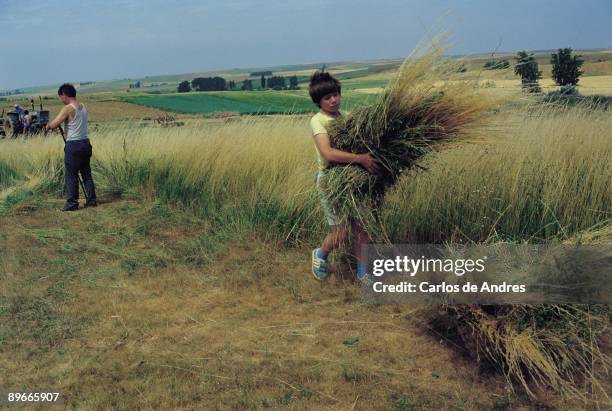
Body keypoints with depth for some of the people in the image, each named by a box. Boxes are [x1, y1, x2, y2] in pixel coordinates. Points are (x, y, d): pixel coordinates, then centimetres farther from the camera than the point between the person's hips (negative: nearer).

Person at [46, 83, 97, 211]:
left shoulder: (68, 108, -12)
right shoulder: (83, 107, 11)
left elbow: (54, 124, -16)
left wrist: (48, 125, 5)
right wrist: (58, 123, 18)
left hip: (74, 145, -7)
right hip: (86, 143, 7)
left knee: (71, 175, -1)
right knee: (86, 173, 12)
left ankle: (72, 204, 2)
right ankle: (91, 200, 14)